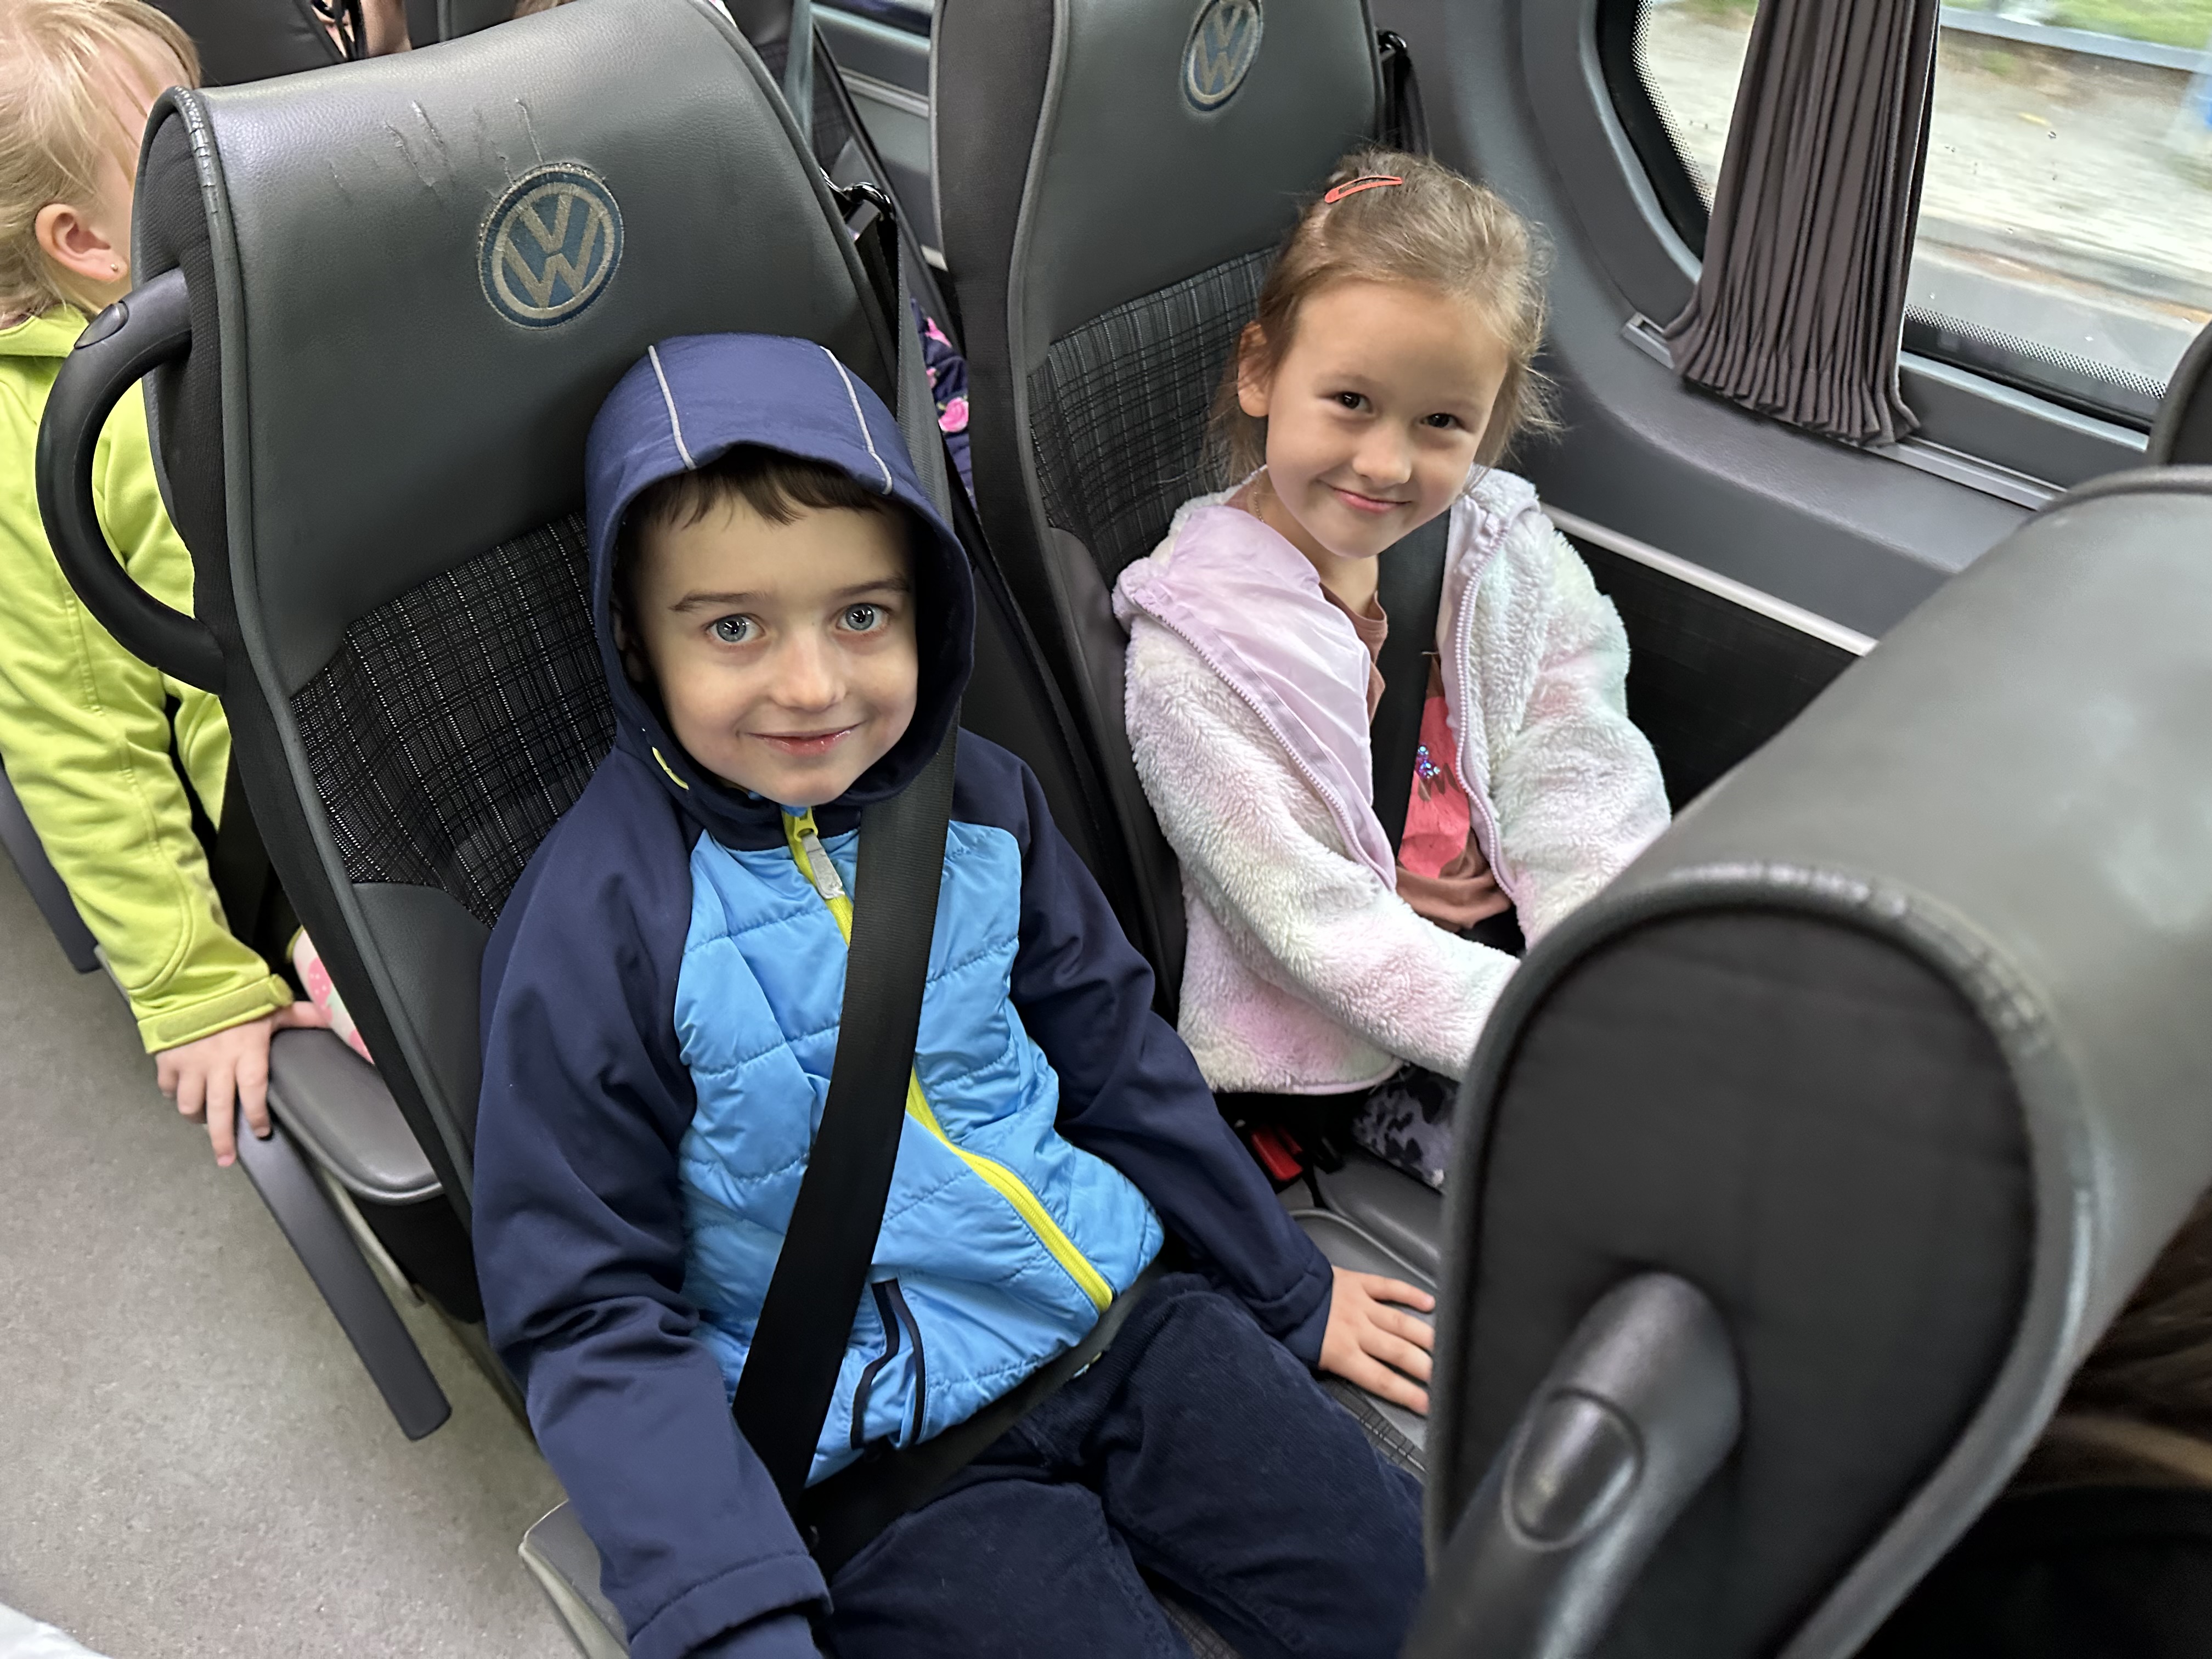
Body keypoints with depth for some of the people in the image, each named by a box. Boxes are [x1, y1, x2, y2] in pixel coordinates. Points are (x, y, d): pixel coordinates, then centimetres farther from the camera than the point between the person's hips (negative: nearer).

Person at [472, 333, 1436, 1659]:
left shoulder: (979, 805, -2)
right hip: (885, 1446, -4)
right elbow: (593, 1312, -11)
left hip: (1121, 1312, 4)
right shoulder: (605, 921, -16)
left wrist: (1292, 1292, 16)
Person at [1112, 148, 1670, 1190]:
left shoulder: (1507, 549, -3)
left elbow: (1583, 787, -8)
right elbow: (1325, 933, -20)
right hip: (1359, 1050, -4)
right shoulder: (1192, 652, -18)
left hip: (1531, 939, 5)